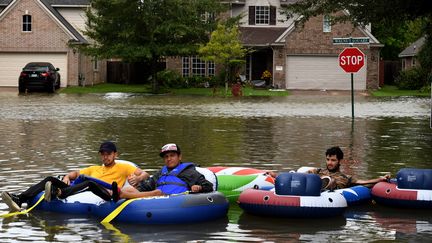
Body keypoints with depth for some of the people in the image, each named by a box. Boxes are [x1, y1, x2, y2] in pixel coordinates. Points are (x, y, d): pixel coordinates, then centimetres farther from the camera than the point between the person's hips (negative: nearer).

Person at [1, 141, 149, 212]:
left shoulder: (123, 168, 22)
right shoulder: (94, 169, 39)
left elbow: (145, 174, 15)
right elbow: (75, 173, 37)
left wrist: (137, 179, -7)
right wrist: (67, 177, 14)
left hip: (106, 195, -6)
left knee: (90, 183, -39)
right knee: (50, 180, -9)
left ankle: (58, 194, -62)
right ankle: (19, 200, -31)